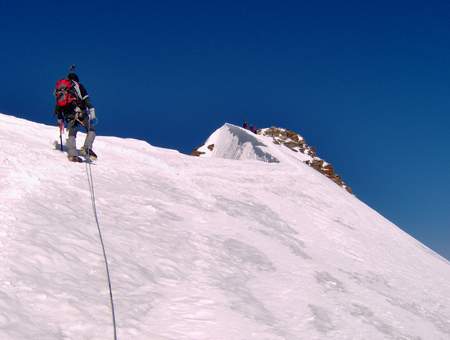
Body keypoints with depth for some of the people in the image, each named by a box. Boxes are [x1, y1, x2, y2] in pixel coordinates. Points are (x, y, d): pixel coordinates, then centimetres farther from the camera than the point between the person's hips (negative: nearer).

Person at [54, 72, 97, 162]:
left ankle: (72, 154, -2)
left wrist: (59, 118, 29)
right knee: (91, 130, 1)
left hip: (68, 115, 4)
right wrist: (91, 109, -9)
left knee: (72, 134, 11)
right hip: (80, 112, -4)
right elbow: (86, 99, -3)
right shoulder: (78, 85, 12)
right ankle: (87, 149, -20)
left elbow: (58, 104, 25)